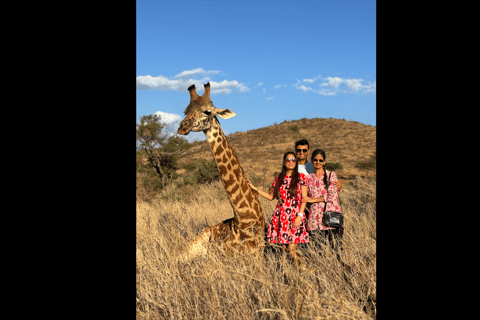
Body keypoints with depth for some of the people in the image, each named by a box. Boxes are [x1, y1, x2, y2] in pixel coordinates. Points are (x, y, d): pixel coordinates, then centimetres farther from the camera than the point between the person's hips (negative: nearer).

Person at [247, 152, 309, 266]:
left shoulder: (300, 177, 2)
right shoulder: (279, 178, 11)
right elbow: (270, 196, 16)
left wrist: (299, 216, -11)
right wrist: (255, 188, 13)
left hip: (295, 216, -3)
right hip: (280, 216, 3)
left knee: (292, 249, -9)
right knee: (282, 246, 1)